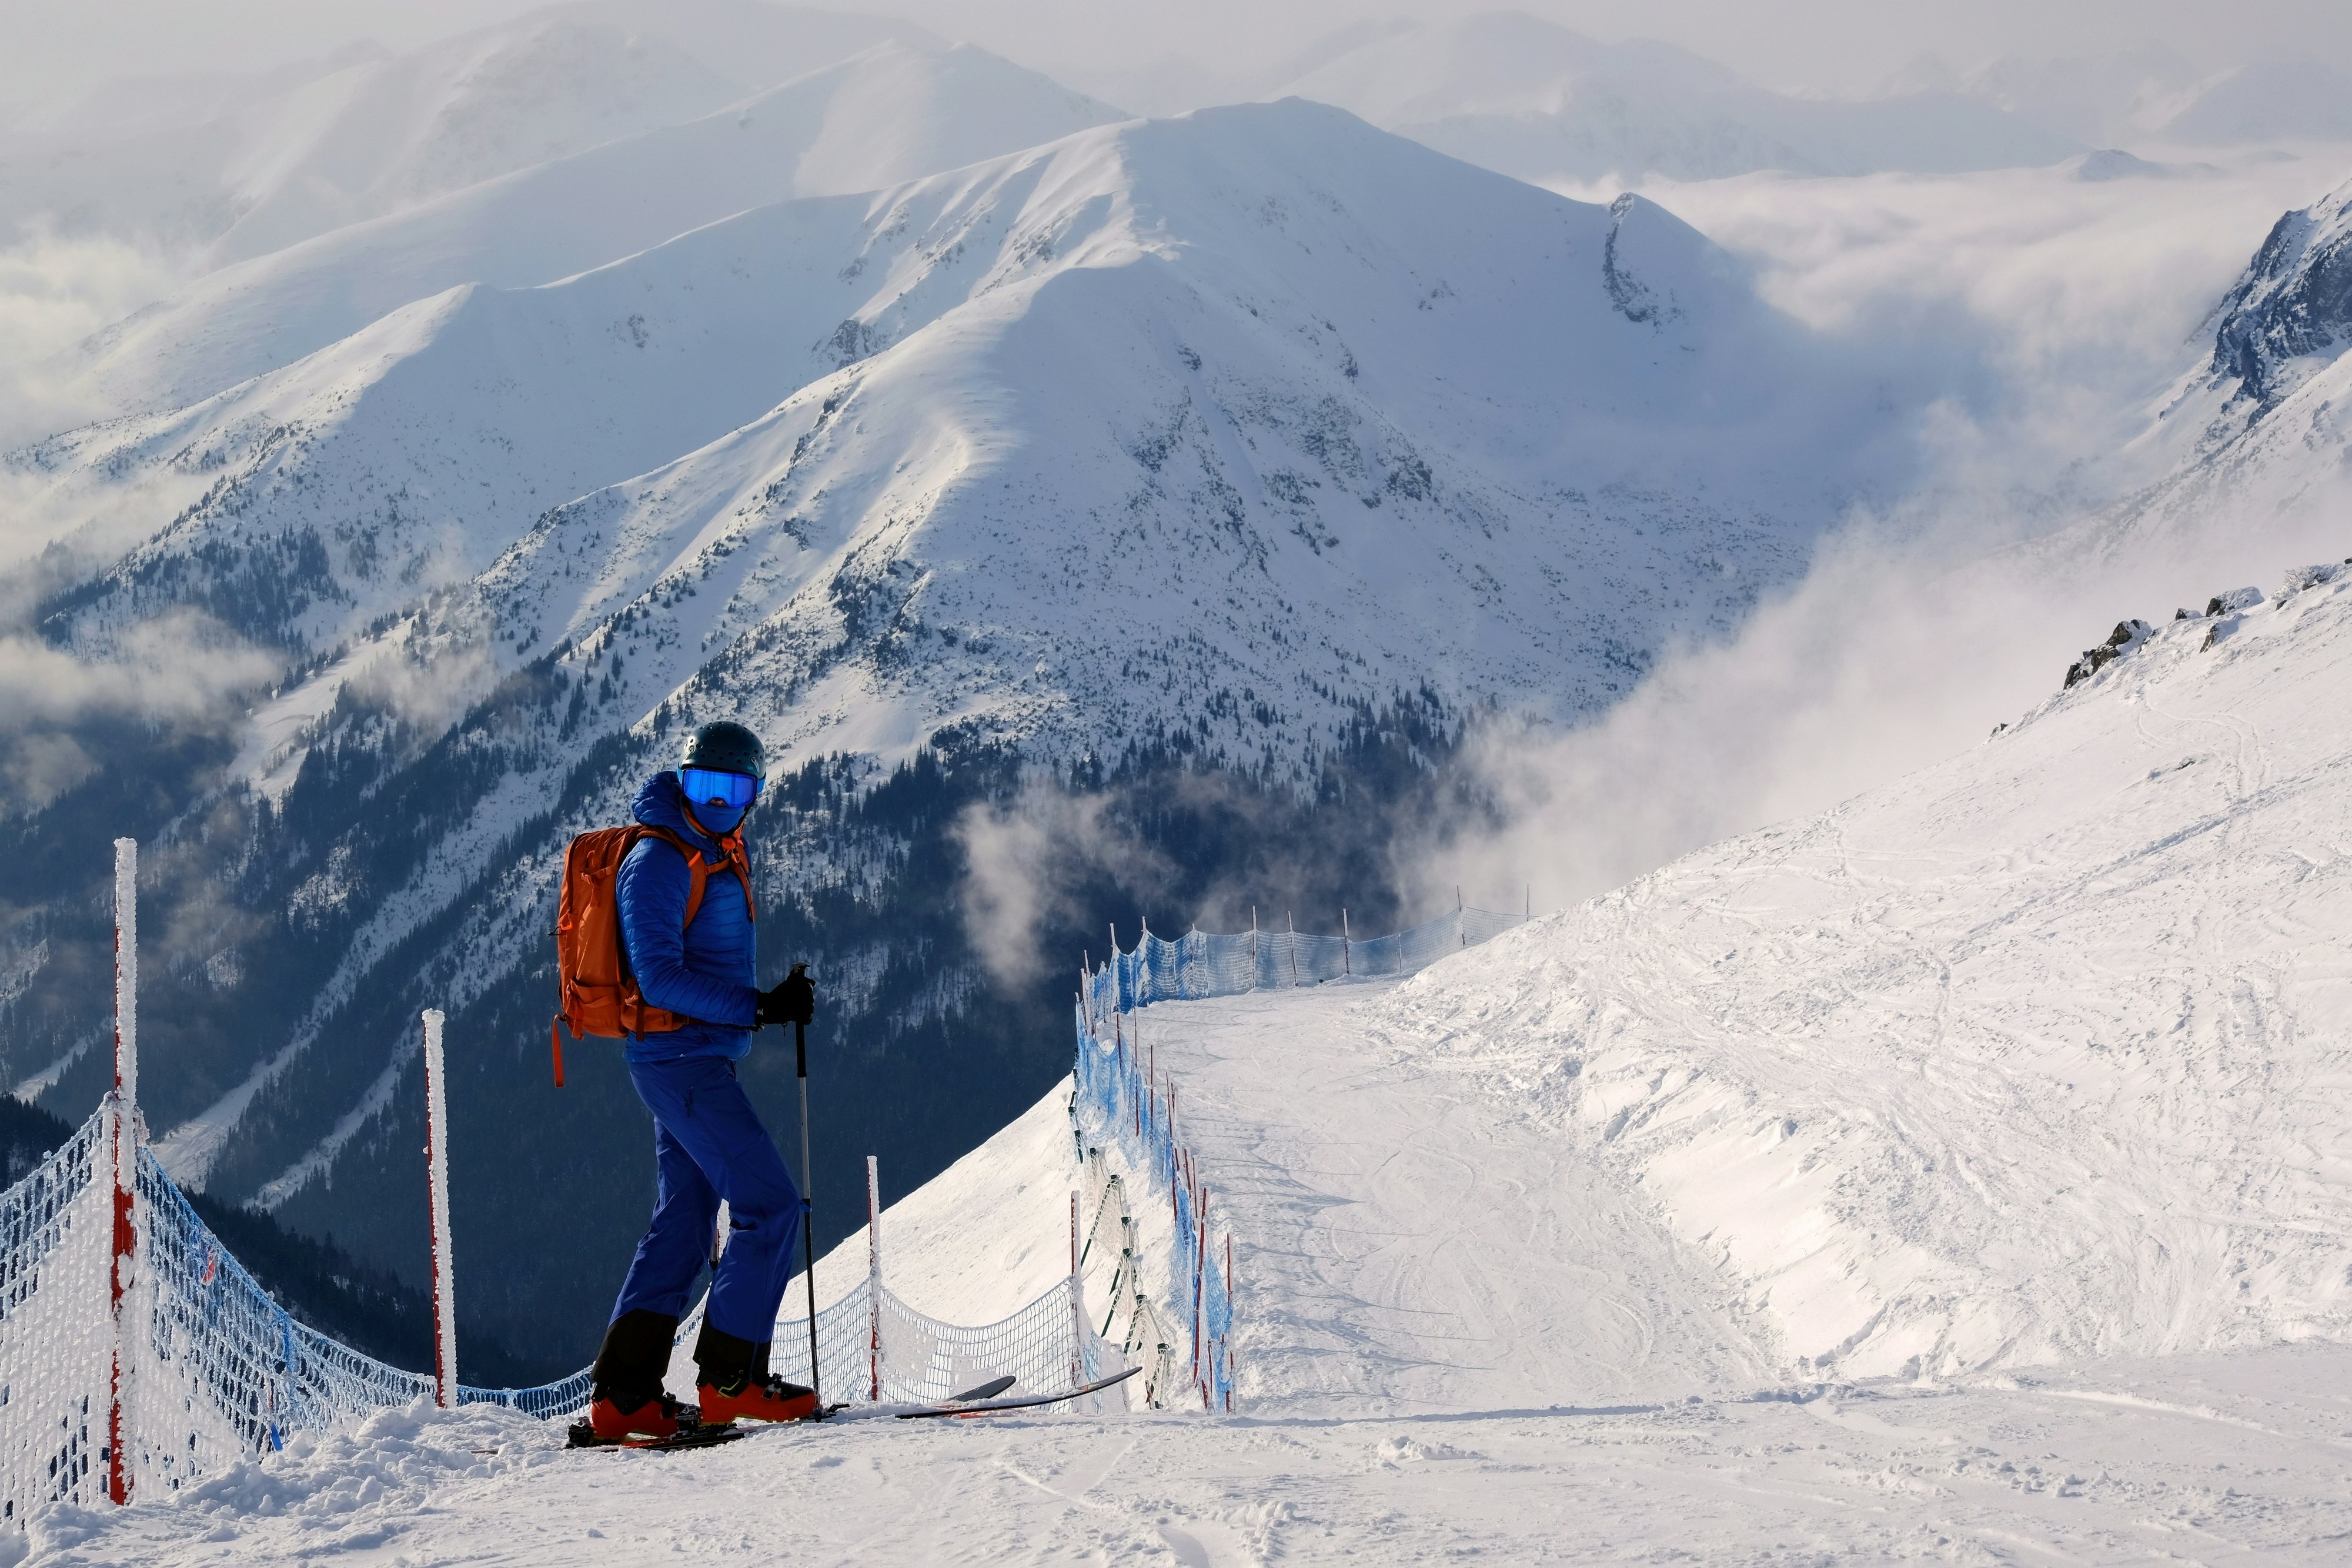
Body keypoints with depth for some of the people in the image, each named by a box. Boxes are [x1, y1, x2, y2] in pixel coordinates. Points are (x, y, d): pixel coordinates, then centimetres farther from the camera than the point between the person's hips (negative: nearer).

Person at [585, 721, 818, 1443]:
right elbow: (661, 978, -20)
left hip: (701, 1058, 10)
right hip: (679, 1056, -10)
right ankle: (731, 1378, -7)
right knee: (768, 1203, -11)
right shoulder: (658, 862, -13)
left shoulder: (720, 855, 15)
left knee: (684, 1223, 10)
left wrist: (785, 997, 7)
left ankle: (624, 1394, 10)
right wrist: (758, 1008, -23)